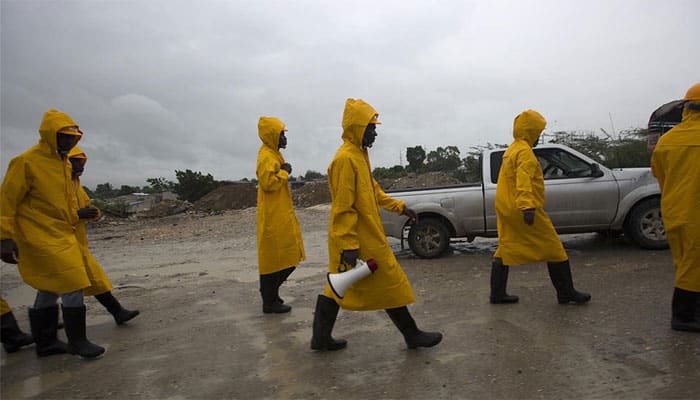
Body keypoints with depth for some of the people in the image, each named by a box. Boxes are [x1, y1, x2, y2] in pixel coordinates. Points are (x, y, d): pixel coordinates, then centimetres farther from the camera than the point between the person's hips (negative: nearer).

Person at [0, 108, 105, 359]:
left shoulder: (64, 163, 11)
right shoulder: (26, 162, -13)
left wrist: (75, 217, 14)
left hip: (62, 235, 8)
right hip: (41, 238, -8)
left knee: (49, 289, 15)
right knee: (73, 285, -9)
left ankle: (45, 343, 27)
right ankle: (77, 341, 4)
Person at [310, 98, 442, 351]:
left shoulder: (359, 155, 13)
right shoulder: (346, 159, -19)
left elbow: (373, 191, 22)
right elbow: (343, 207, -22)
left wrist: (399, 207, 18)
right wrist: (349, 246, -23)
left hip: (366, 235, 10)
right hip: (361, 240, -10)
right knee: (389, 285, 3)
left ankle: (321, 337, 25)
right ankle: (412, 335, 20)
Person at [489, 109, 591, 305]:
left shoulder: (511, 150, 17)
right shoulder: (525, 151, -13)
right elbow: (523, 180, -27)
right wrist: (527, 207, -35)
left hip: (506, 209, 10)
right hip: (523, 211, -10)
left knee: (505, 250, 11)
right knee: (554, 249, 2)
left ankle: (497, 293, 13)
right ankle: (566, 293, 11)